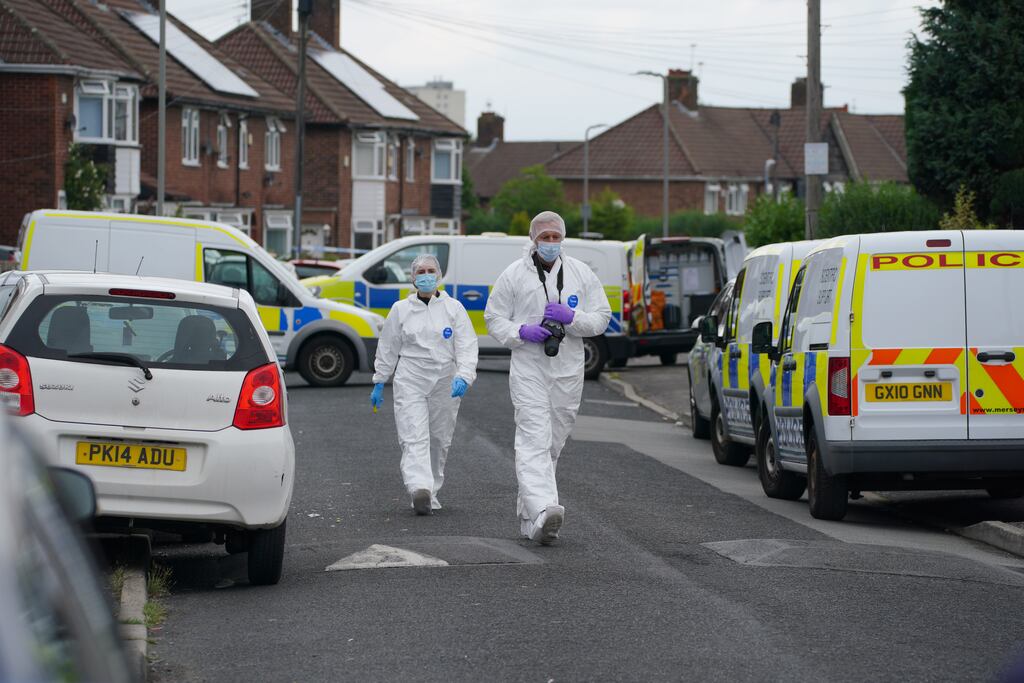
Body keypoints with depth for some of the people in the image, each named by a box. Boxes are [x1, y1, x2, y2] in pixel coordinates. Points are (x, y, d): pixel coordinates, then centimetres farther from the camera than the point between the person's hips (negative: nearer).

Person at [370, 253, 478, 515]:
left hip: (445, 383, 1)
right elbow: (387, 349, 13)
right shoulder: (401, 309, 7)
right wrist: (379, 383, 11)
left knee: (439, 441, 7)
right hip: (410, 381, -1)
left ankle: (431, 493, 19)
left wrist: (463, 376, -19)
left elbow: (467, 346, -4)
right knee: (415, 437, -16)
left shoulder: (453, 308, 4)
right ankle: (420, 489, -32)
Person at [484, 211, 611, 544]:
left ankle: (528, 511, 23)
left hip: (568, 371, 3)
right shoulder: (514, 274, 2)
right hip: (528, 370, -3)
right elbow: (494, 319, 6)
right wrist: (522, 332, -14)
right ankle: (542, 510, -32)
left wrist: (571, 317, -11)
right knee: (534, 441, -17)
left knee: (553, 444, 10)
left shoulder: (581, 273, 8)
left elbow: (602, 317, 8)